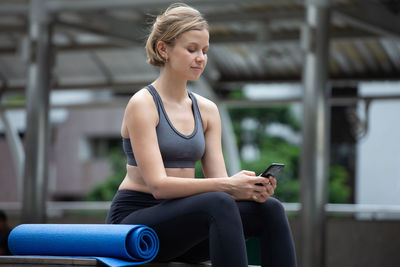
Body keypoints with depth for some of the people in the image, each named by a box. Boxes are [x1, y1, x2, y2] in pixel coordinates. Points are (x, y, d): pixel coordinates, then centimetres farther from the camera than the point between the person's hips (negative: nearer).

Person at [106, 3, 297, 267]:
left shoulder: (207, 110, 9)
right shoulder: (142, 104, -11)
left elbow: (218, 179, 3)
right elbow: (158, 184, -21)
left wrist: (247, 188, -20)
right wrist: (226, 186, -31)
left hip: (182, 220, 6)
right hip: (135, 220, -6)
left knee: (269, 209, -19)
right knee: (220, 205, -35)